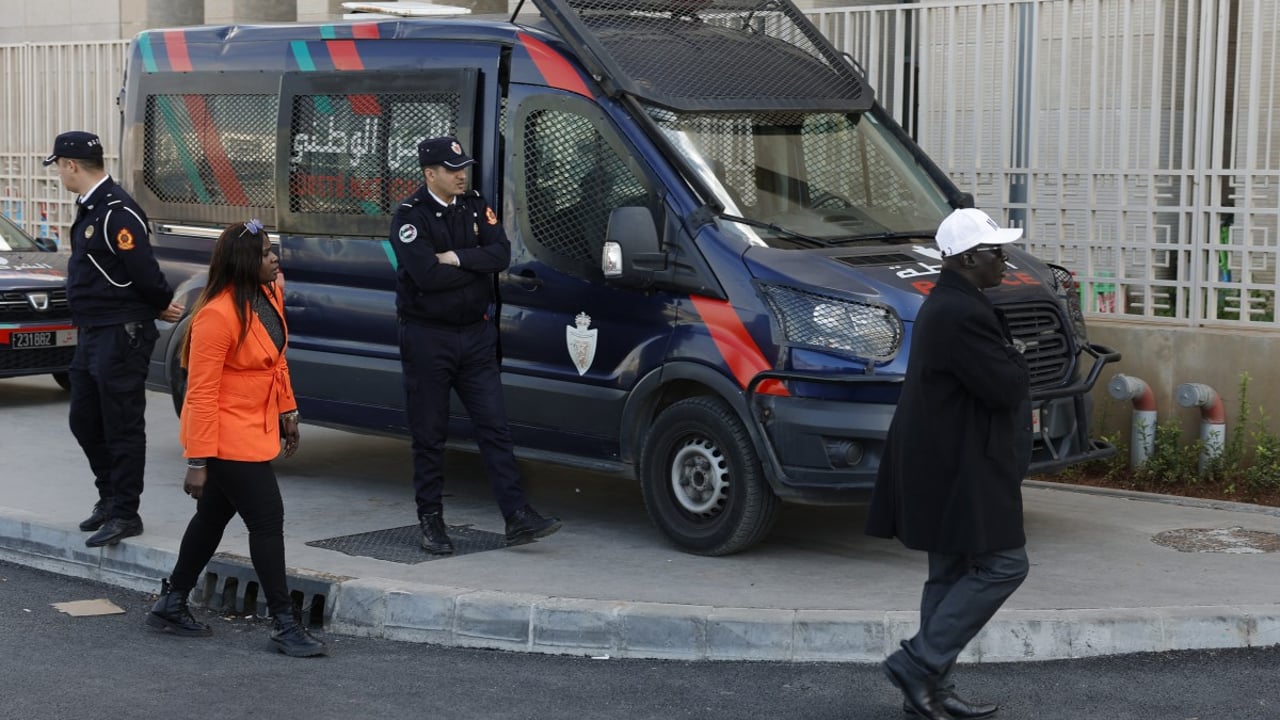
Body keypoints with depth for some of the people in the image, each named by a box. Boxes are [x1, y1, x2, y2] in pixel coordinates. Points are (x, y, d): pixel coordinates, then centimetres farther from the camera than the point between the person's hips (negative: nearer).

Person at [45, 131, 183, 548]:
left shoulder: (116, 212, -19)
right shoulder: (89, 208, 13)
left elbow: (143, 270, -20)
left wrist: (163, 305, -3)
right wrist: (160, 306, 8)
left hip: (121, 335, -10)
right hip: (92, 333, 10)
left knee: (122, 427, -2)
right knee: (85, 421, 16)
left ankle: (124, 513, 5)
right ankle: (110, 496, 29)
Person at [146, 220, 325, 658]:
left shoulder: (270, 294, 2)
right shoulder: (217, 316, -24)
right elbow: (200, 392, -22)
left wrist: (287, 412, 17)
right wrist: (197, 460, -22)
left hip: (255, 428, 9)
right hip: (229, 436, -9)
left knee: (214, 517, 18)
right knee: (267, 521, -5)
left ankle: (172, 604, 32)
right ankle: (285, 625, 3)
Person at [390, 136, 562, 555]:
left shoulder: (476, 207, 7)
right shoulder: (410, 216, -9)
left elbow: (501, 254, -6)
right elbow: (426, 274, -22)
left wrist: (456, 258, -17)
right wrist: (477, 264, -10)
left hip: (476, 334, 4)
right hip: (427, 337, -4)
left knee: (494, 427, 1)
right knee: (429, 435, 5)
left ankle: (517, 518, 0)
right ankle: (431, 521, 16)